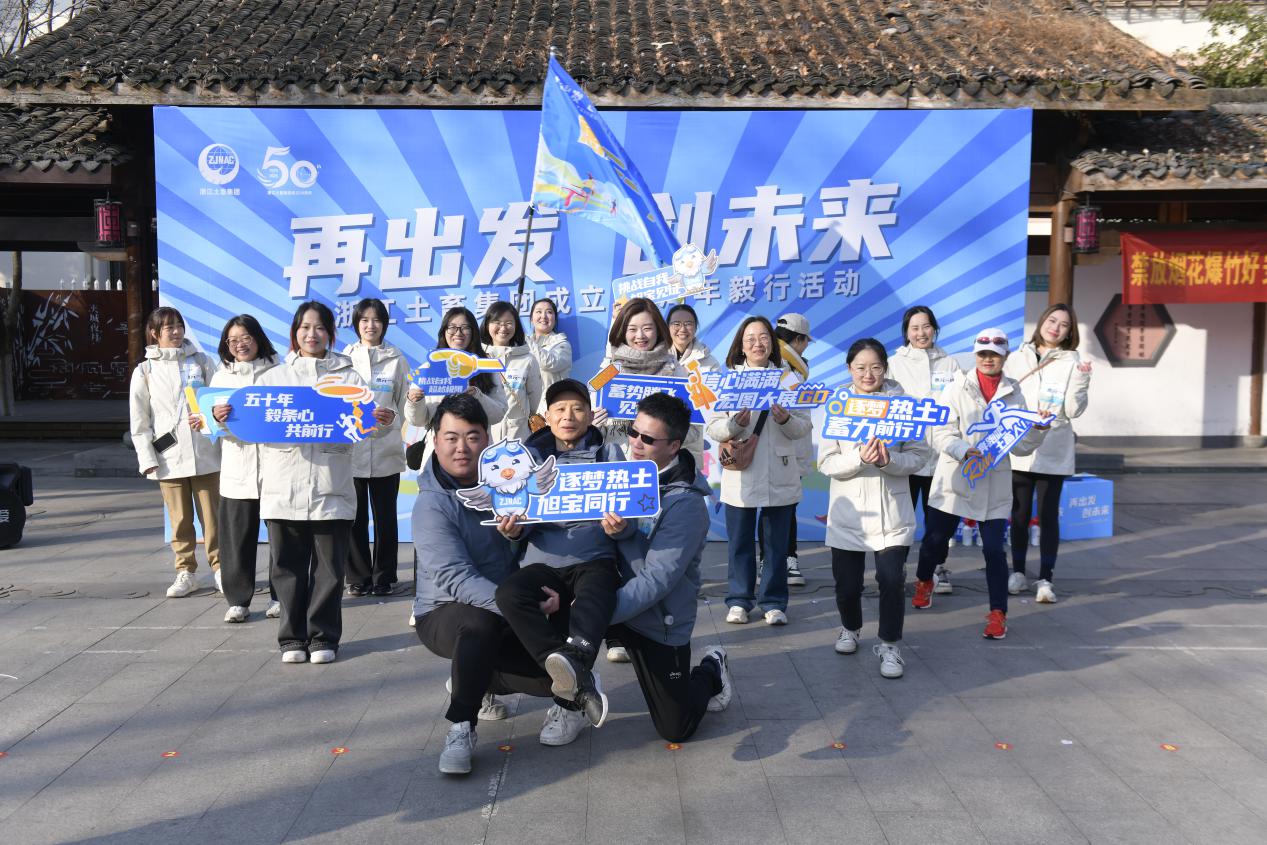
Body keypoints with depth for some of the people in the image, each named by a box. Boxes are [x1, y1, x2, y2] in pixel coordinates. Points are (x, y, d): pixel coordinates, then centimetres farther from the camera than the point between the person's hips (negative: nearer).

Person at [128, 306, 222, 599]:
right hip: (168, 458, 0)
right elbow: (139, 421, 5)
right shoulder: (144, 371, 7)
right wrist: (147, 459, -2)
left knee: (212, 515, 2)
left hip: (205, 454, 0)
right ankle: (185, 572, 17)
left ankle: (220, 569, 12)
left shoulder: (202, 361, 7)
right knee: (180, 519, 5)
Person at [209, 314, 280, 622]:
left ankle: (279, 595, 16)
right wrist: (215, 417, -15)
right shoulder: (221, 376, 13)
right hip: (237, 467, 2)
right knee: (237, 534, 1)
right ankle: (238, 599, 10)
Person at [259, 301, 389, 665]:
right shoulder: (273, 377, 14)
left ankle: (323, 637, 13)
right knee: (289, 566, 6)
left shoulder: (347, 376, 11)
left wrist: (383, 418, -26)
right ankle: (293, 638, 17)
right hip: (283, 487, 1)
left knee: (328, 566, 2)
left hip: (330, 487, -1)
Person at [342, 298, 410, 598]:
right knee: (355, 516, 1)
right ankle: (358, 579, 11)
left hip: (386, 447, 0)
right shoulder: (345, 358, 9)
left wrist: (390, 416, -13)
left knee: (385, 515, 4)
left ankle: (383, 578, 13)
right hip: (351, 447, 0)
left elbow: (404, 402, 6)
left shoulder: (397, 359, 8)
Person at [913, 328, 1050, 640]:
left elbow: (1021, 445, 5)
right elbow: (939, 433, -9)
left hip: (995, 484, 1)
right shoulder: (958, 388, -1)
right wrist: (965, 450, -26)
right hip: (955, 479, -1)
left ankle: (998, 613, 10)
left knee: (994, 549, -3)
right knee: (935, 539, 10)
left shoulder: (1013, 394, 5)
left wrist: (1038, 429, -14)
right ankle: (924, 582, 40)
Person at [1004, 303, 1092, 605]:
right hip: (1018, 450, 2)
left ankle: (1044, 579, 4)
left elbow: (1073, 411, -6)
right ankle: (1018, 572, 22)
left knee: (1048, 515, -1)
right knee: (1020, 514, 10)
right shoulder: (1017, 358, 6)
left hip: (1053, 452, -2)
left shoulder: (1071, 362, 0)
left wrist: (1080, 380, -18)